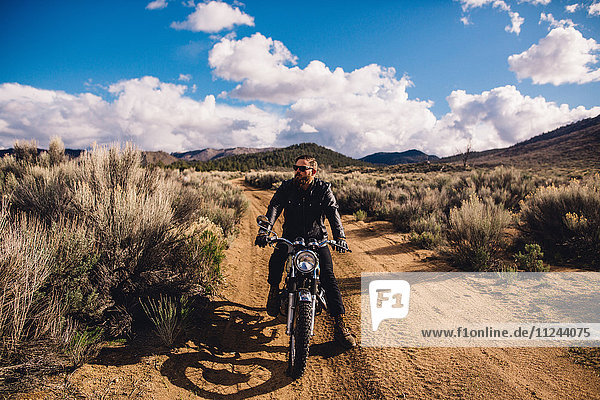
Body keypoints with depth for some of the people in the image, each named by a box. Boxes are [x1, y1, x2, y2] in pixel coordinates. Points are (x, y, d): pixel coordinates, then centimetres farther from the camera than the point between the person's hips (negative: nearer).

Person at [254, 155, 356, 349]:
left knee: (328, 277, -14)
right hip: (290, 237, 1)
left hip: (317, 238, -1)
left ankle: (339, 326, -7)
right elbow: (274, 207, -14)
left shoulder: (323, 189, -4)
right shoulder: (287, 187, -1)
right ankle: (274, 289, 6)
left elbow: (333, 212, -16)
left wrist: (340, 236, -34)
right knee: (276, 260, -27)